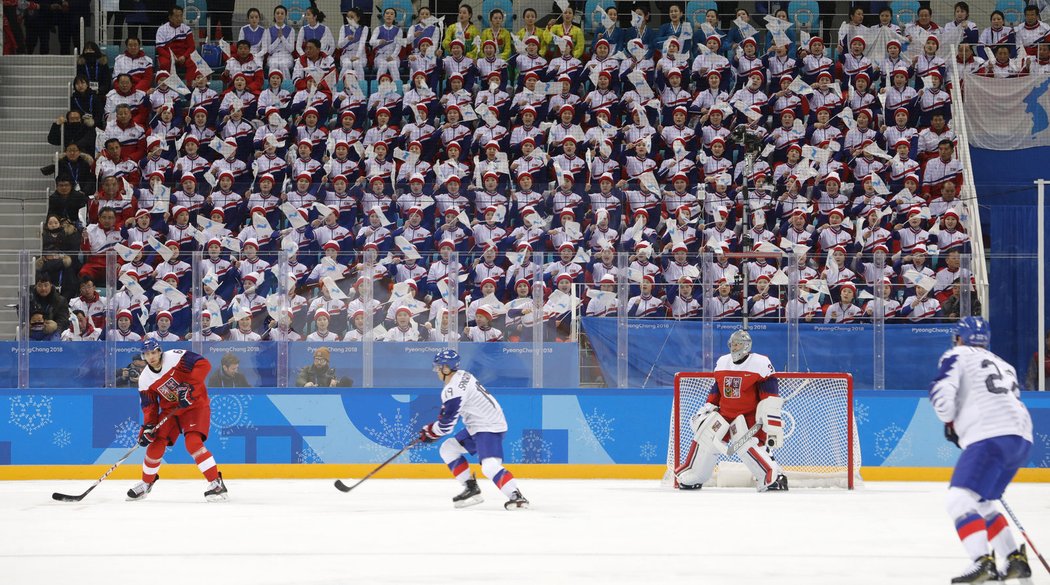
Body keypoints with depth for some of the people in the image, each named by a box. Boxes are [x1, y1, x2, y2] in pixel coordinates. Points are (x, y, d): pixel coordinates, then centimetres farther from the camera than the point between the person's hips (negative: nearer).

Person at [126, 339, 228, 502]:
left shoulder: (175, 357, -20)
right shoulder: (145, 379, -3)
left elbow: (203, 364, -26)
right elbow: (149, 406, 3)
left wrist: (190, 388, -32)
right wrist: (148, 427, -12)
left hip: (195, 404, -5)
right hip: (170, 408, 5)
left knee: (193, 442, -24)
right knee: (156, 444, -1)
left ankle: (217, 483, -22)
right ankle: (146, 483, 22)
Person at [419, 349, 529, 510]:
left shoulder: (453, 390, -21)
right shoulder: (462, 375, 9)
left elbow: (446, 423, -17)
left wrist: (429, 432, 1)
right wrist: (432, 428, 21)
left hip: (489, 427, -11)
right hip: (477, 426, 11)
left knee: (490, 466, -27)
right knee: (448, 449, 16)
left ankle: (516, 496, -34)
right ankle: (471, 489, 15)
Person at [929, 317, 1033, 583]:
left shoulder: (957, 356, 9)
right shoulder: (1003, 365, 33)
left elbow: (941, 392, -6)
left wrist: (950, 422, 13)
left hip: (991, 438, -8)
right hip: (1022, 438, 8)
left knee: (960, 499, -13)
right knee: (981, 502, 22)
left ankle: (982, 562, -30)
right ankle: (1015, 560, 18)